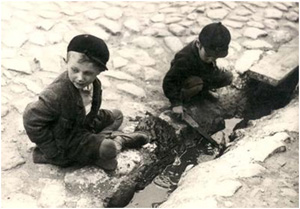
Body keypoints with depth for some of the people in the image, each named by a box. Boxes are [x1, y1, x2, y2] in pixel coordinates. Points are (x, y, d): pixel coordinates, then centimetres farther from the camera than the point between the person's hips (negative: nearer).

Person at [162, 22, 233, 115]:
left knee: (228, 76, -6)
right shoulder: (185, 59, -39)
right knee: (196, 83, -40)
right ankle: (182, 97, -10)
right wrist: (176, 103, -31)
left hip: (202, 76, 7)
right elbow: (170, 80, -32)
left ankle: (202, 90, 10)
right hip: (181, 82, -7)